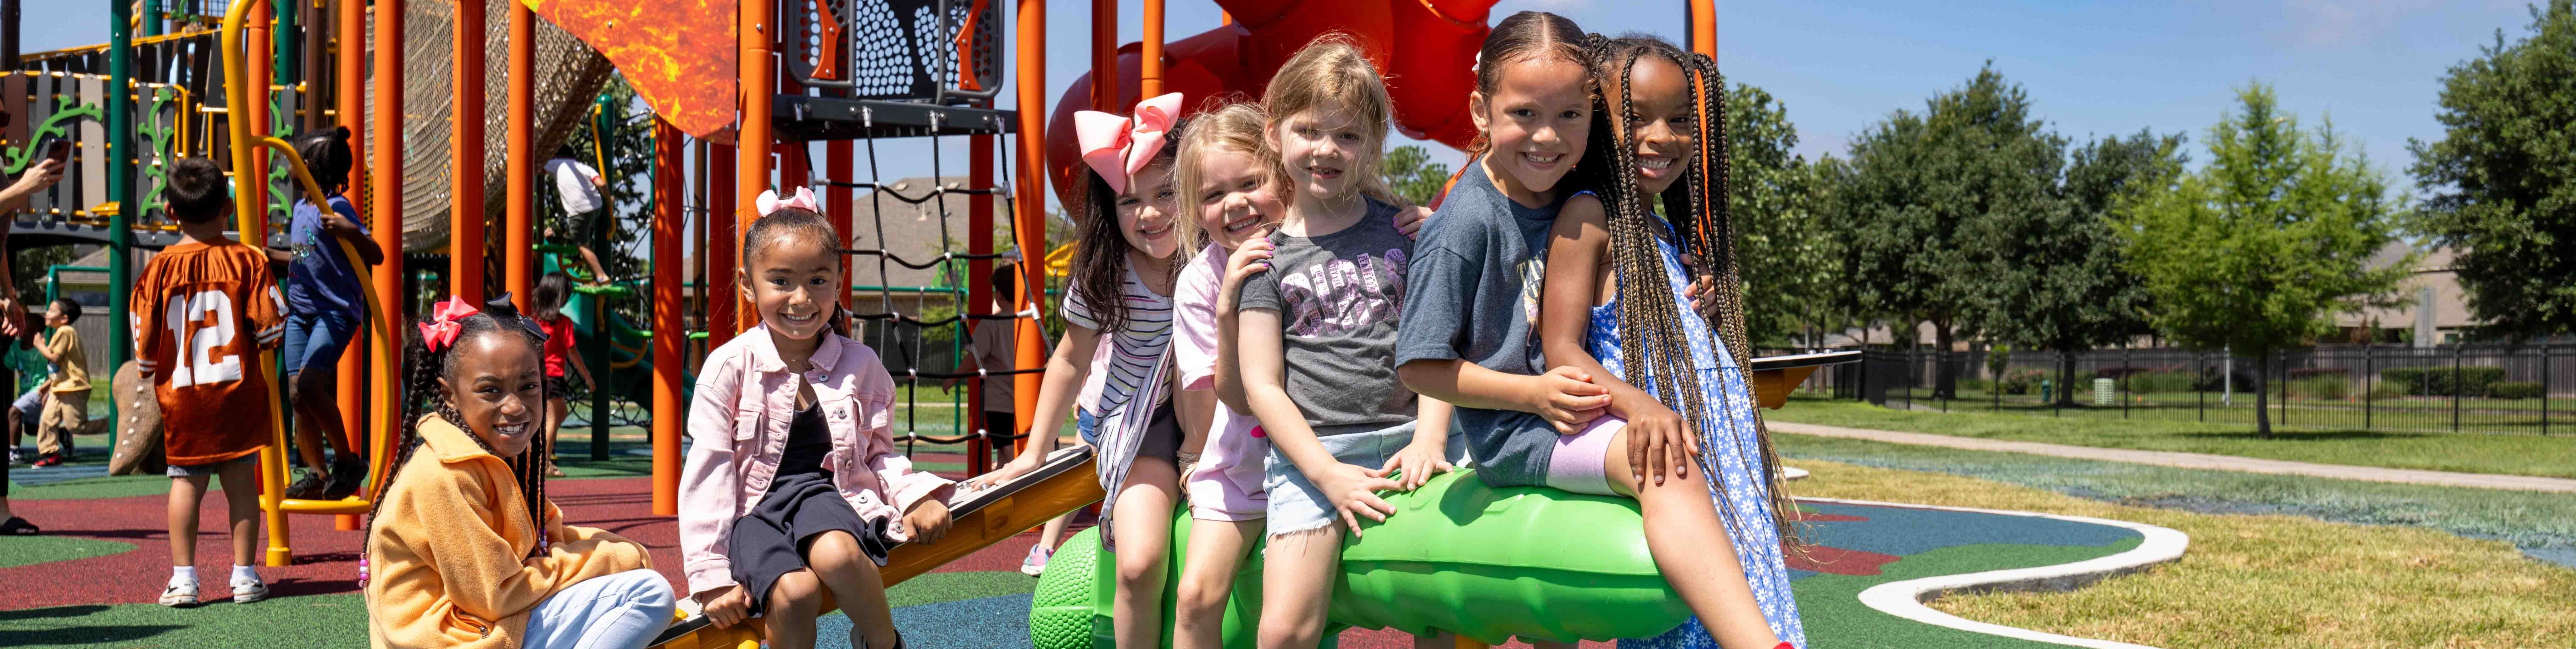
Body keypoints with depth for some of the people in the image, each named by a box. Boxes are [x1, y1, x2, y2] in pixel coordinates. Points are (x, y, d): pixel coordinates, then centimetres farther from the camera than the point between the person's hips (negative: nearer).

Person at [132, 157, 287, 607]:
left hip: (181, 395, 0)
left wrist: (149, 374, 21)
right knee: (241, 480, 5)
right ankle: (245, 577, 8)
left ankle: (183, 578, 5)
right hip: (238, 389, 0)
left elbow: (144, 341, 1)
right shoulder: (248, 260, -5)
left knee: (186, 481, 6)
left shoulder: (159, 268, -3)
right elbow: (271, 326, -5)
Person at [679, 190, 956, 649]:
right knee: (794, 591, -32)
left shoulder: (861, 366, 5)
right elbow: (707, 474, -3)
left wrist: (916, 495, -8)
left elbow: (880, 454, 15)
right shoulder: (729, 367, -2)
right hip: (753, 510, -1)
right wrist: (713, 576, -9)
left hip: (828, 494, 1)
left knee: (835, 553, -35)